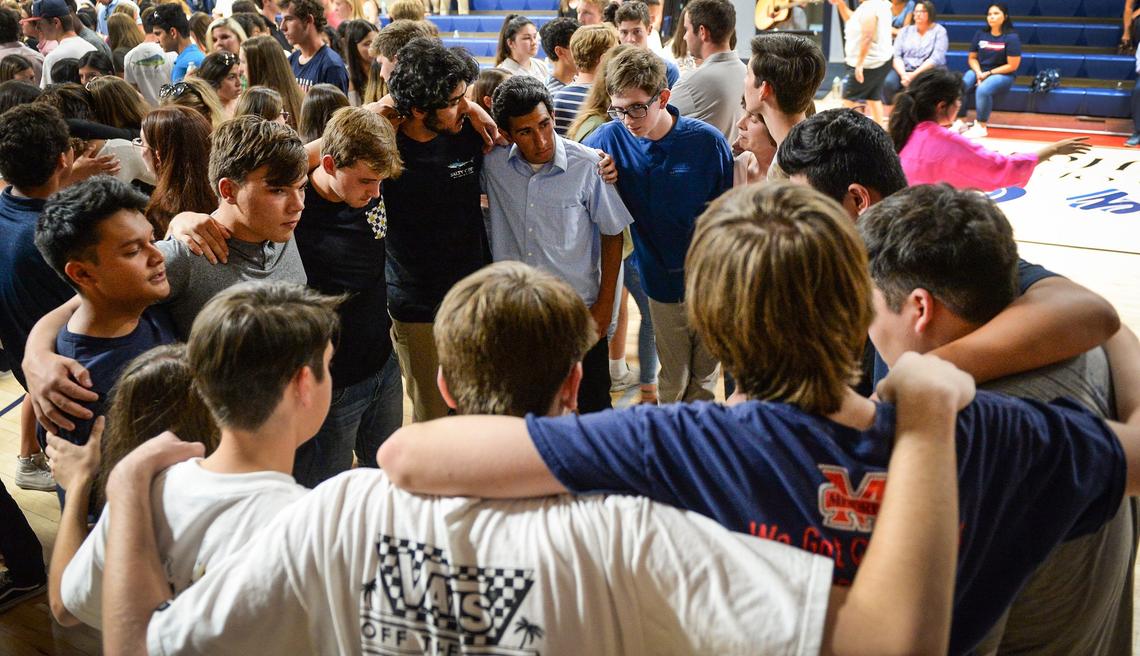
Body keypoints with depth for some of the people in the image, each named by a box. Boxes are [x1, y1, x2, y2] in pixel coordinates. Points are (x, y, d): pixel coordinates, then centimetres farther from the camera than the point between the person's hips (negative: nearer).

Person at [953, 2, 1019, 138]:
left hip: (1002, 75, -4)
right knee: (958, 86, -26)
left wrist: (988, 74, -12)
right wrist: (978, 72, -8)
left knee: (983, 90, -37)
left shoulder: (1012, 37, -8)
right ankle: (960, 122, -21)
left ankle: (980, 126, -25)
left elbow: (1012, 66, -10)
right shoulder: (980, 34, 5)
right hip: (980, 72, 4)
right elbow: (972, 58, 12)